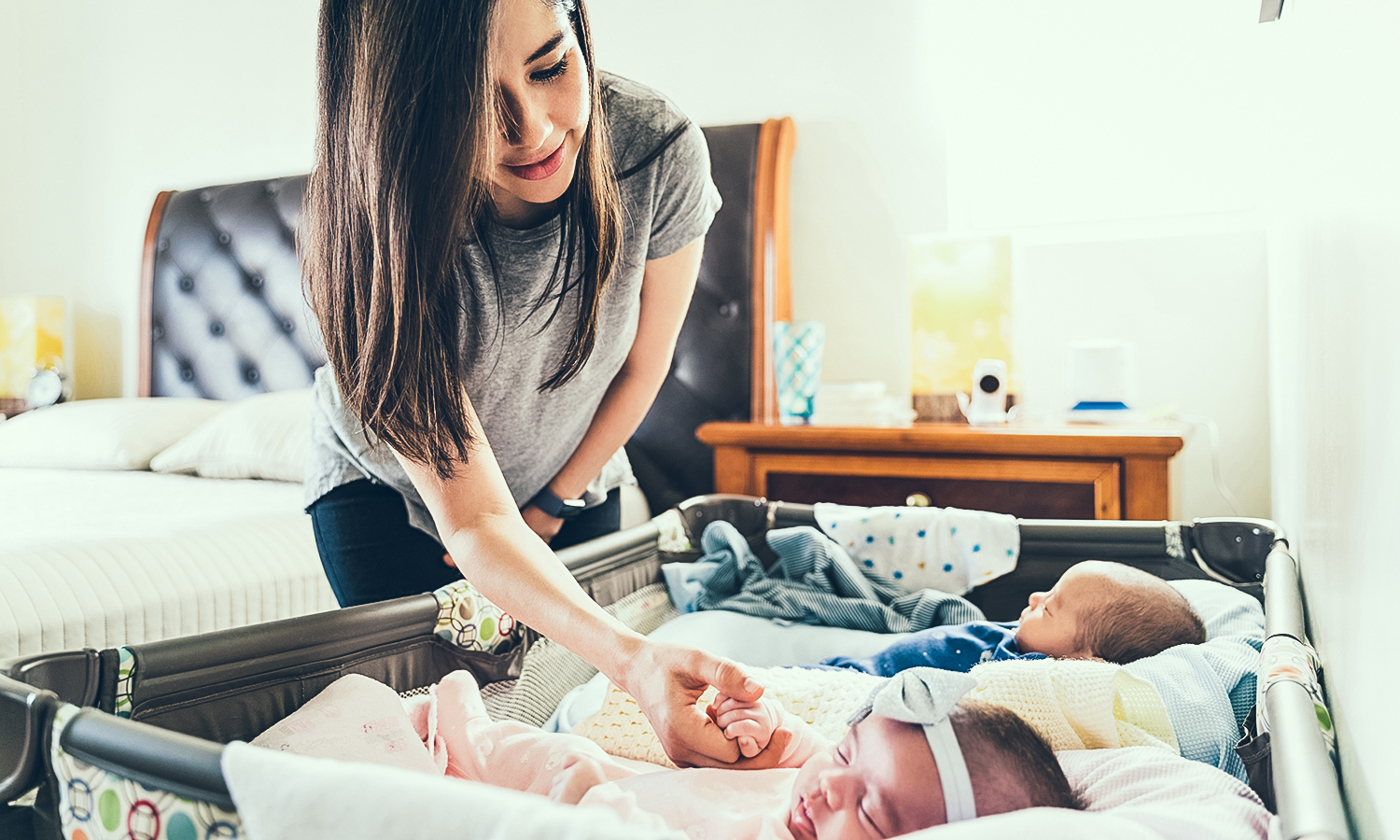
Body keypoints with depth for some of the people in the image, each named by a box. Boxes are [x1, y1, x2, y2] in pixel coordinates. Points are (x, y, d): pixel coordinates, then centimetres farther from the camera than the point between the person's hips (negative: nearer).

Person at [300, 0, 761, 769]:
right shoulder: (375, 235, -36)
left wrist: (548, 509, -3)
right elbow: (471, 520, -34)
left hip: (570, 484, 2)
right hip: (387, 492, -2)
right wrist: (632, 659, -49)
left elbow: (641, 366, -11)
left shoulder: (660, 152, -30)